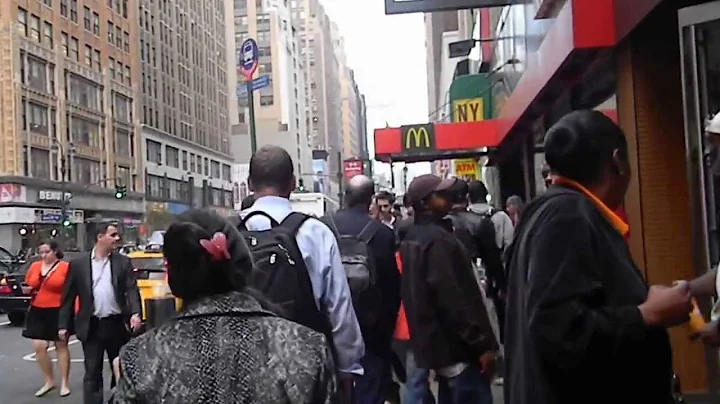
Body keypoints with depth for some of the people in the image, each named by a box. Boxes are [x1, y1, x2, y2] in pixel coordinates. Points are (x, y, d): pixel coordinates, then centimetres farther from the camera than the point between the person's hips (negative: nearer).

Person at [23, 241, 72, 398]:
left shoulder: (65, 267, -10)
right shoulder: (35, 266, 6)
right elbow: (28, 285, 20)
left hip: (58, 312, -5)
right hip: (37, 312, 5)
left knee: (61, 346, 7)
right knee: (39, 347, -1)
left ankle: (64, 383, 17)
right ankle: (49, 381, 18)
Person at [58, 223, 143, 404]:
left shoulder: (123, 262, 3)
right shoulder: (78, 264, 1)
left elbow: (132, 289, -5)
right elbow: (68, 296, 4)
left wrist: (135, 313, -21)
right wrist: (63, 325, 0)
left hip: (117, 324, 1)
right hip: (92, 326, -1)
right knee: (92, 373, 3)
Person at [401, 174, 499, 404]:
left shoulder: (412, 238, 14)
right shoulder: (438, 240, -17)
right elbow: (454, 299, -23)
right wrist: (482, 345, -19)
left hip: (435, 341, 10)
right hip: (457, 346, -10)